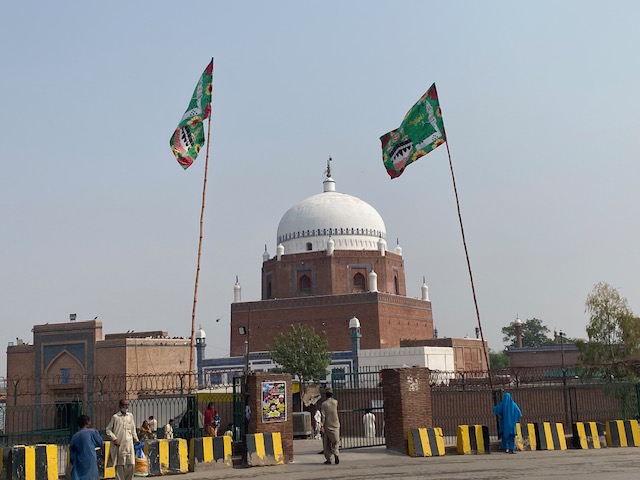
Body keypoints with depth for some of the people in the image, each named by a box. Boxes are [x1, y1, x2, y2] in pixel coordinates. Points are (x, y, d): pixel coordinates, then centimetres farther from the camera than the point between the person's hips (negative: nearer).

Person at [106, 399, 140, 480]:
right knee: (120, 465, 0)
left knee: (131, 464, -1)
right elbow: (108, 429, 1)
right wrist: (114, 439, -8)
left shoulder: (130, 416, 10)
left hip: (129, 444, 3)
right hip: (119, 445, -3)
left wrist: (136, 440, 17)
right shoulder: (115, 417, -2)